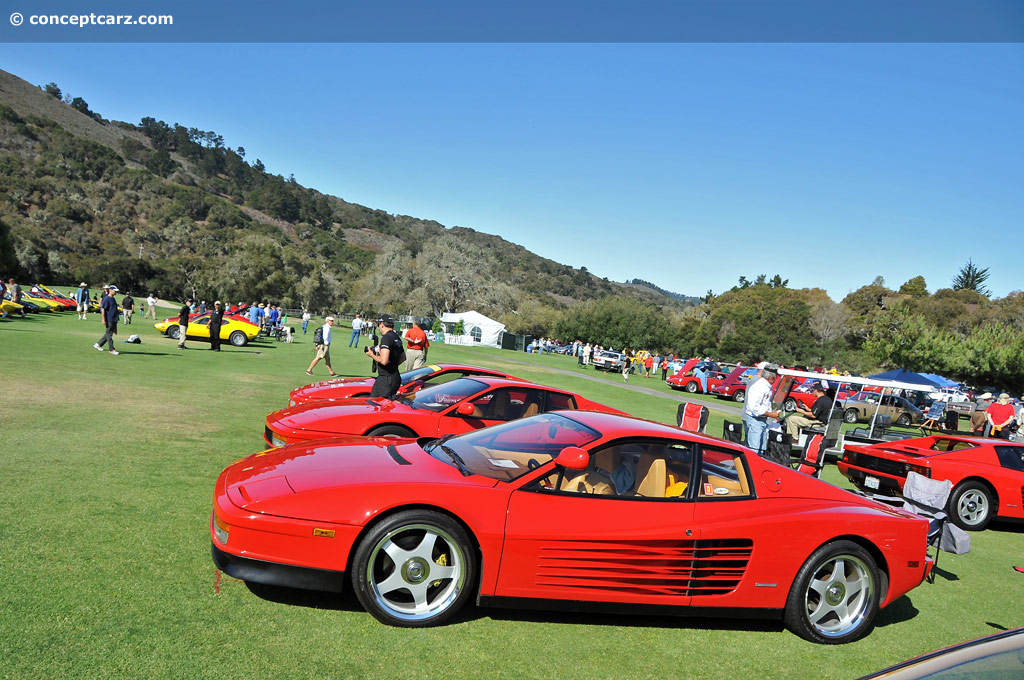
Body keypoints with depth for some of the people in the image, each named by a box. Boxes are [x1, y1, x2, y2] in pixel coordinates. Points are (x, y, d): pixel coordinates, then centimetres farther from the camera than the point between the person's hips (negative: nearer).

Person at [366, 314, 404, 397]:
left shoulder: (386, 338, -15)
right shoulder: (397, 338, 15)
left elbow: (384, 361, -24)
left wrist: (372, 355, -7)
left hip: (386, 379, -10)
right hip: (396, 378, 10)